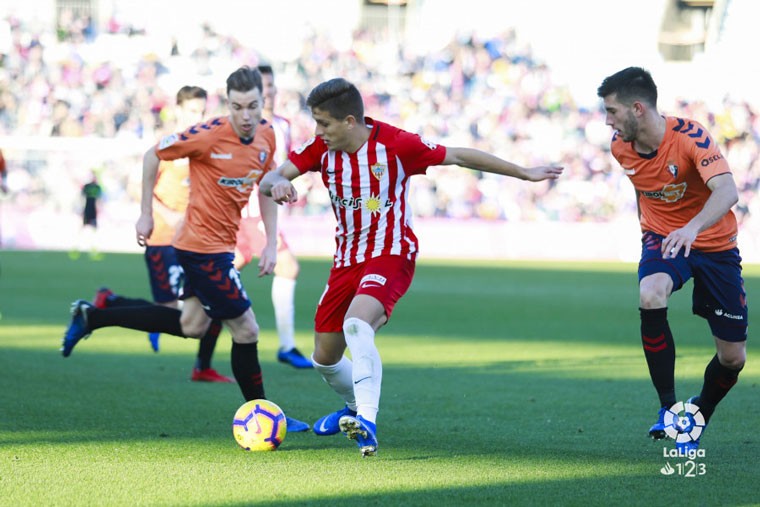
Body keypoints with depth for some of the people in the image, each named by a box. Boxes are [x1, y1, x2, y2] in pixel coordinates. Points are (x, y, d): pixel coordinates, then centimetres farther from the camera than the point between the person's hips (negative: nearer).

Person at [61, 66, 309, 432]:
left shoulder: (266, 135, 0)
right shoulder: (209, 135, -21)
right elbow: (153, 156, -9)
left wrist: (271, 243, 7)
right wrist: (146, 214, -3)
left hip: (219, 244, 9)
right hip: (203, 246, -9)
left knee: (192, 325, 17)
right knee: (246, 330, -5)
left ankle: (91, 317, 23)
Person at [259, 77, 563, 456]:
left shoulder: (395, 144, -16)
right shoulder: (321, 148, -5)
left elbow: (459, 157, -6)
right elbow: (269, 179, -10)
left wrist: (524, 173, -2)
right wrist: (276, 184, -37)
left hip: (391, 256, -6)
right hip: (346, 260, 6)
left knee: (356, 324, -34)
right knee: (324, 358, 12)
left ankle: (367, 425, -39)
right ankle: (356, 407, 44)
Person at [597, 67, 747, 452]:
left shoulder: (690, 137, -26)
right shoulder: (621, 146, -9)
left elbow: (727, 191, -41)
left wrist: (693, 227, -58)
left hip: (714, 243, -2)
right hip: (662, 238, 2)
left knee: (733, 358, 1)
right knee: (650, 295, -34)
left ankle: (699, 415, 33)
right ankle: (669, 408, -24)